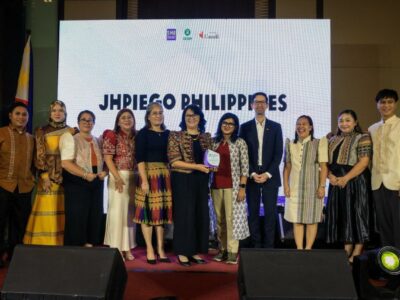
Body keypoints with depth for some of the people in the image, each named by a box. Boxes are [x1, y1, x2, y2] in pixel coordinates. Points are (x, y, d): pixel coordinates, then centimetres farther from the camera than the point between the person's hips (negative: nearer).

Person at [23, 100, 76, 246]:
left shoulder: (71, 131, 10)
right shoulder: (42, 131, 6)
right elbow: (39, 155, -1)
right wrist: (45, 176, -9)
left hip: (66, 177, 2)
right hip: (48, 177, -2)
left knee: (63, 213, 2)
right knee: (47, 212, -4)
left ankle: (62, 243, 10)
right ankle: (45, 243, 5)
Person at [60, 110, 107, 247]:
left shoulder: (97, 141, 16)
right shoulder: (71, 138, -2)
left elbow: (104, 161, 21)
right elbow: (65, 163, -13)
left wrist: (104, 172, -2)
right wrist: (85, 175, -19)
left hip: (96, 183, 6)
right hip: (77, 183, -6)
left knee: (95, 217, 5)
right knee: (77, 218, -4)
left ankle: (90, 244, 14)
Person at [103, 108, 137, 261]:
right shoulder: (112, 136, -3)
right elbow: (108, 158, -10)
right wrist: (118, 178, -16)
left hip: (134, 178, 5)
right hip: (118, 177, -5)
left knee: (129, 212, 8)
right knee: (117, 211, -3)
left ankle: (126, 247, 16)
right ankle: (116, 248, 4)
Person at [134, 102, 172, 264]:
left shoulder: (167, 134, 11)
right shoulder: (143, 133, -1)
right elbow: (140, 158, -8)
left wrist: (171, 176, 5)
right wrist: (144, 179, -17)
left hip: (165, 175, 4)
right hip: (148, 173, -4)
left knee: (162, 211, 7)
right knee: (149, 211, -2)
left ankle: (160, 249, 16)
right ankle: (150, 250, 10)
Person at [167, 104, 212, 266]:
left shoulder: (207, 137, 11)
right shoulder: (176, 136, -3)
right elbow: (174, 161, -11)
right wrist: (196, 166, -18)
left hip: (201, 181, 5)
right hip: (183, 181, -4)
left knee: (201, 215, 6)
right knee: (184, 215, -2)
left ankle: (195, 251, 18)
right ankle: (182, 252, 9)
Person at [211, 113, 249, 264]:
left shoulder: (240, 143, -2)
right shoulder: (214, 142, 10)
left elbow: (245, 167, -5)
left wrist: (242, 187, -11)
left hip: (232, 186, -4)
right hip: (216, 185, 4)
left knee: (232, 218, -4)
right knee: (219, 219, 10)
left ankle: (232, 252, 3)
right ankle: (222, 249, 19)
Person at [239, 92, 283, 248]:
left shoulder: (275, 127, 7)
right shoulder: (245, 127, 6)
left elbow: (278, 153, 1)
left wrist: (267, 174, -10)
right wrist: (252, 174, -9)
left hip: (270, 176, 0)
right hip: (252, 176, 0)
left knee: (270, 212, 0)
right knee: (253, 212, 3)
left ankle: (269, 246, 8)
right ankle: (256, 245, 11)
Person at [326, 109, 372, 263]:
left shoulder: (362, 138, -4)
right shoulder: (332, 140, 15)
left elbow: (363, 162, -14)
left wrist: (345, 178, -20)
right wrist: (330, 176, -7)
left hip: (355, 182, -6)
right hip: (336, 183, 6)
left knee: (356, 215, -2)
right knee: (342, 216, 7)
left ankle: (356, 255, 4)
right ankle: (346, 253, 15)